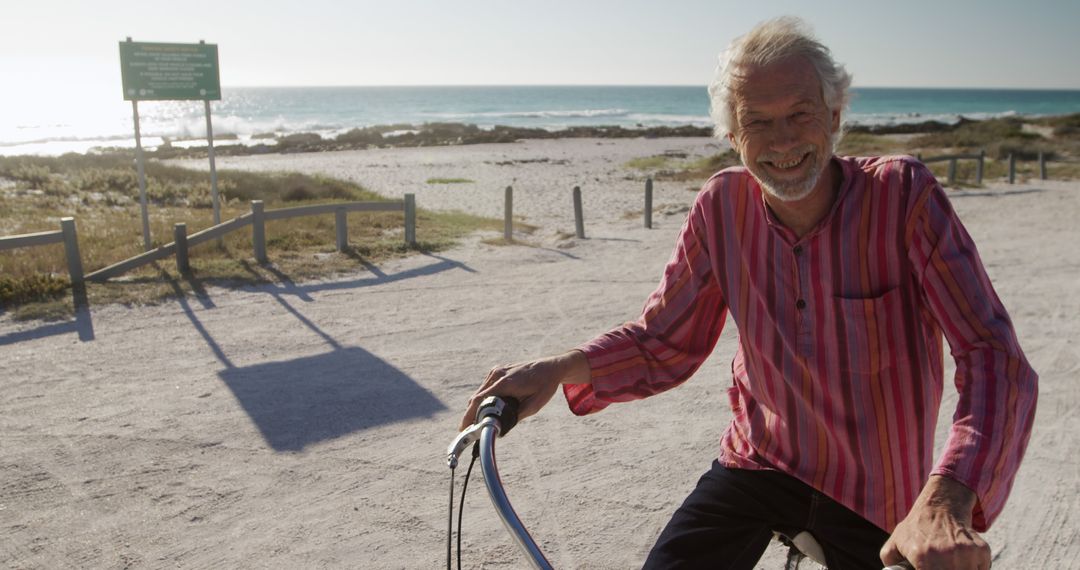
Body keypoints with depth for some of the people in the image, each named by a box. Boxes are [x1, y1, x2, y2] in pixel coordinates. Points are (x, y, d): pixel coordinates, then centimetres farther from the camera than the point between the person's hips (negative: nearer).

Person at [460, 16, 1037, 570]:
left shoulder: (903, 195, -20)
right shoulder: (723, 204, -12)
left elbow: (994, 356, -25)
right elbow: (663, 343, -3)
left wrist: (947, 498, -43)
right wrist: (560, 369, -22)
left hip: (872, 495, -1)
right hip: (759, 462, 1)